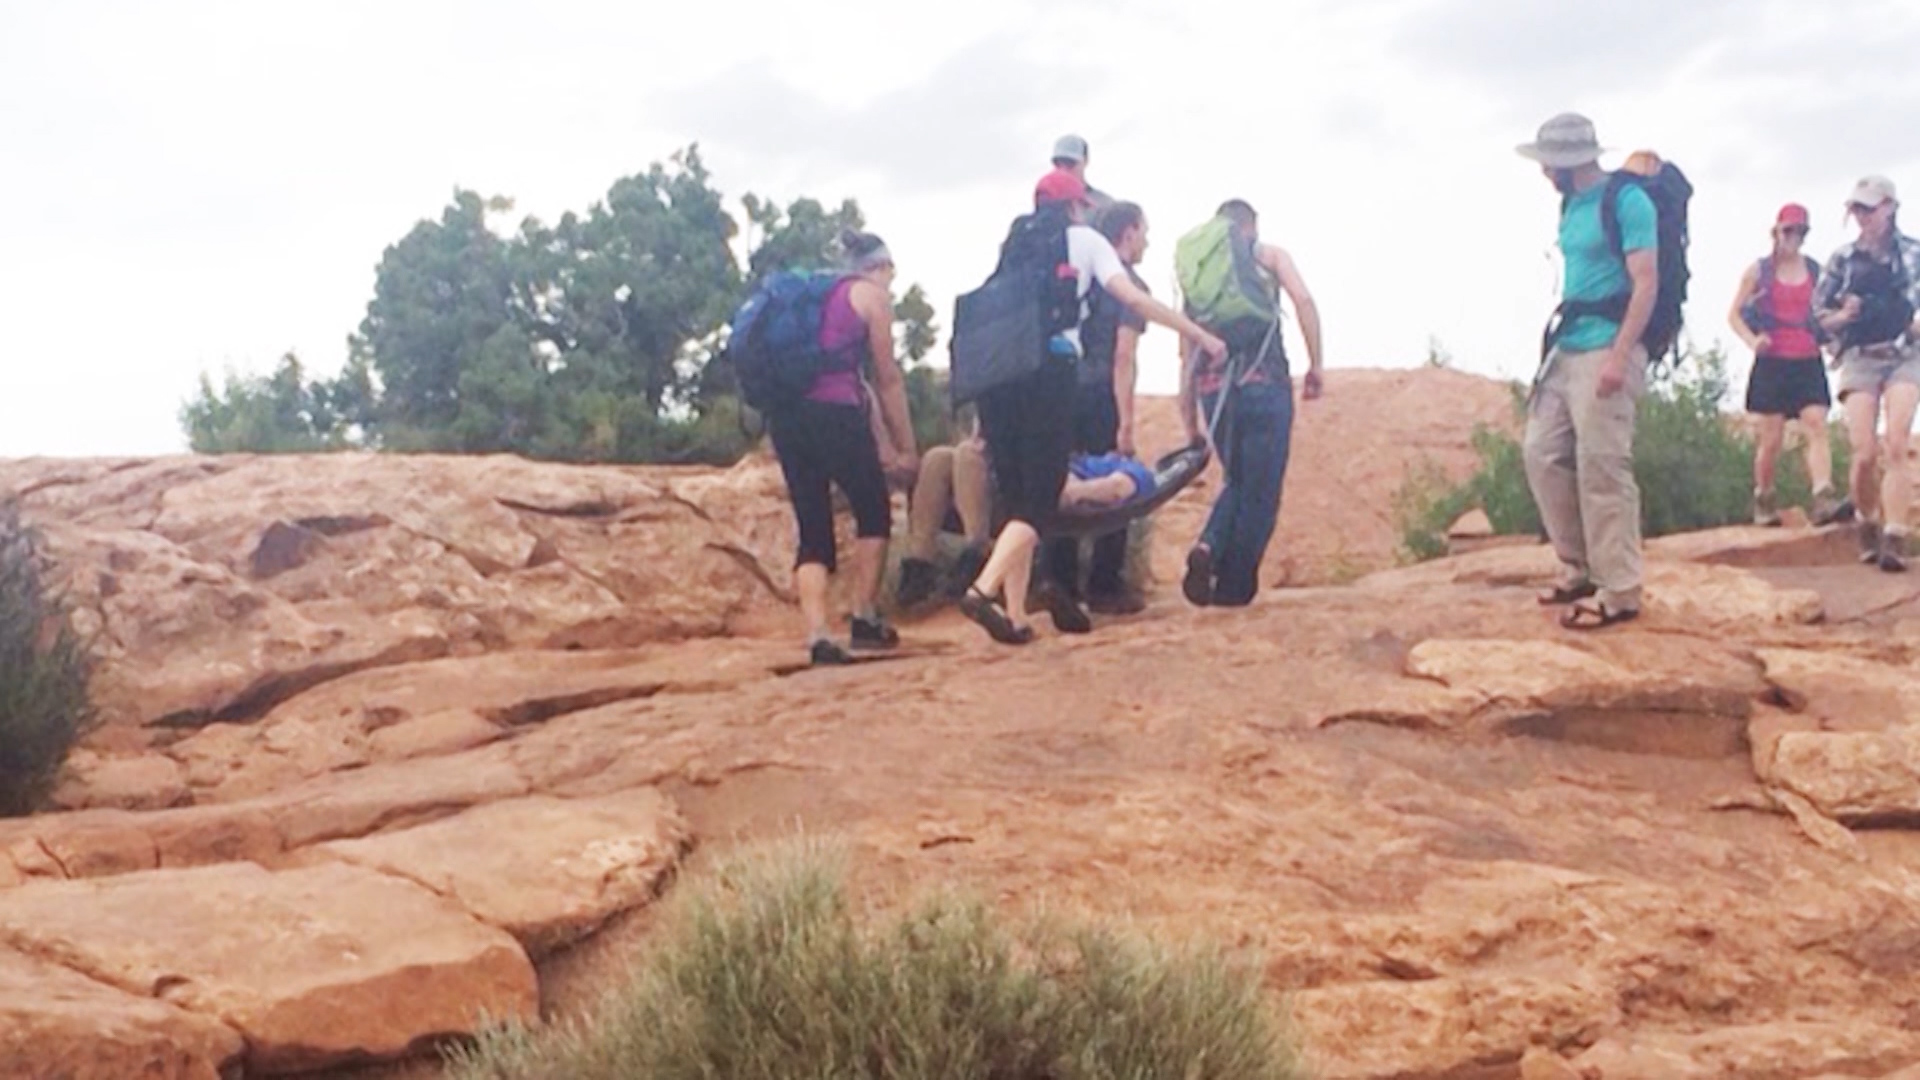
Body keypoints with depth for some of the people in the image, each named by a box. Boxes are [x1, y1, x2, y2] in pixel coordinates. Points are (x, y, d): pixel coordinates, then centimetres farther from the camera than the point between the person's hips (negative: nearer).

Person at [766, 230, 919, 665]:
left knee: (812, 529, 5)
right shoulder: (873, 295, 8)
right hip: (834, 412, -6)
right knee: (873, 513, 12)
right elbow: (888, 378, 5)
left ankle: (818, 637, -7)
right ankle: (865, 619, 12)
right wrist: (906, 447, 10)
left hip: (785, 414, 6)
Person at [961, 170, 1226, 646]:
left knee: (1016, 498, 10)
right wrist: (1202, 335, 7)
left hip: (996, 372, 5)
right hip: (1048, 371, -5)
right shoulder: (1084, 239, 15)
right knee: (1040, 497, -3)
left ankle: (1015, 617, 4)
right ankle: (984, 589, -24)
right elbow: (1133, 299, 2)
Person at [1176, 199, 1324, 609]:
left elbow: (1187, 354, 15)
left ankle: (1207, 548, -4)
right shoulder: (1271, 256, 11)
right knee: (1260, 492, 6)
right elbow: (1303, 300, -8)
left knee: (1237, 482, 21)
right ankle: (1233, 586, 6)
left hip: (1213, 389, 4)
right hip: (1264, 383, -4)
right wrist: (1315, 364, -3)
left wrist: (1190, 424, 17)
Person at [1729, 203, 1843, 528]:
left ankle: (1824, 500, -26)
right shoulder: (1760, 270, 5)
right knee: (1772, 437, 0)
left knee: (1817, 428, -14)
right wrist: (1752, 340, -11)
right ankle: (1763, 500, 17)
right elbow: (1734, 315, 6)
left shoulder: (1815, 271, 12)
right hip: (1772, 363, -2)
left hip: (1809, 364, 2)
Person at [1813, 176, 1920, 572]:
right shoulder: (1844, 259, 9)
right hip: (1860, 358, 1)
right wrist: (1843, 316, -7)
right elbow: (1818, 313, 13)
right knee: (1864, 453, -8)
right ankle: (1868, 528, 15)